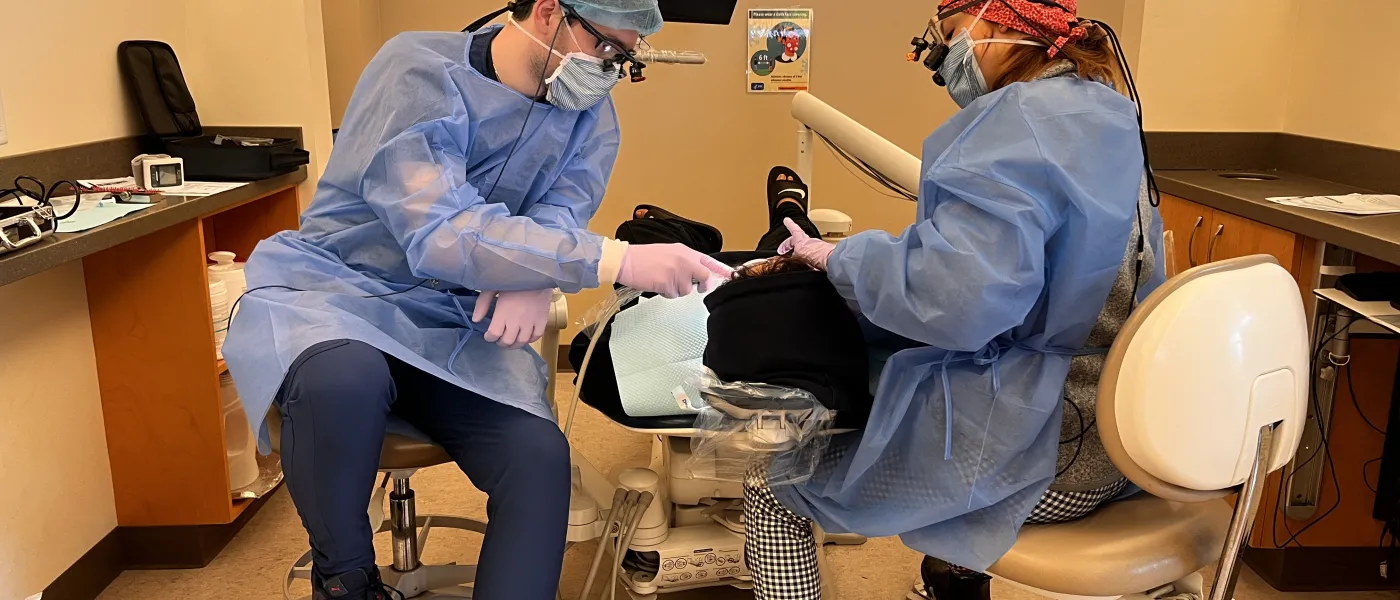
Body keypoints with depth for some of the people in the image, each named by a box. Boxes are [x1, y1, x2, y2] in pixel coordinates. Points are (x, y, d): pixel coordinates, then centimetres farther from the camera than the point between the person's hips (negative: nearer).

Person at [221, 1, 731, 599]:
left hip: (457, 323, 4)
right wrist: (619, 260, -39)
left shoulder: (589, 113, 2)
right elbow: (441, 233, -31)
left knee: (539, 455, -22)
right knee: (341, 378, -37)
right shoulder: (419, 72, -18)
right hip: (336, 287, -4)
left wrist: (533, 279, -33)